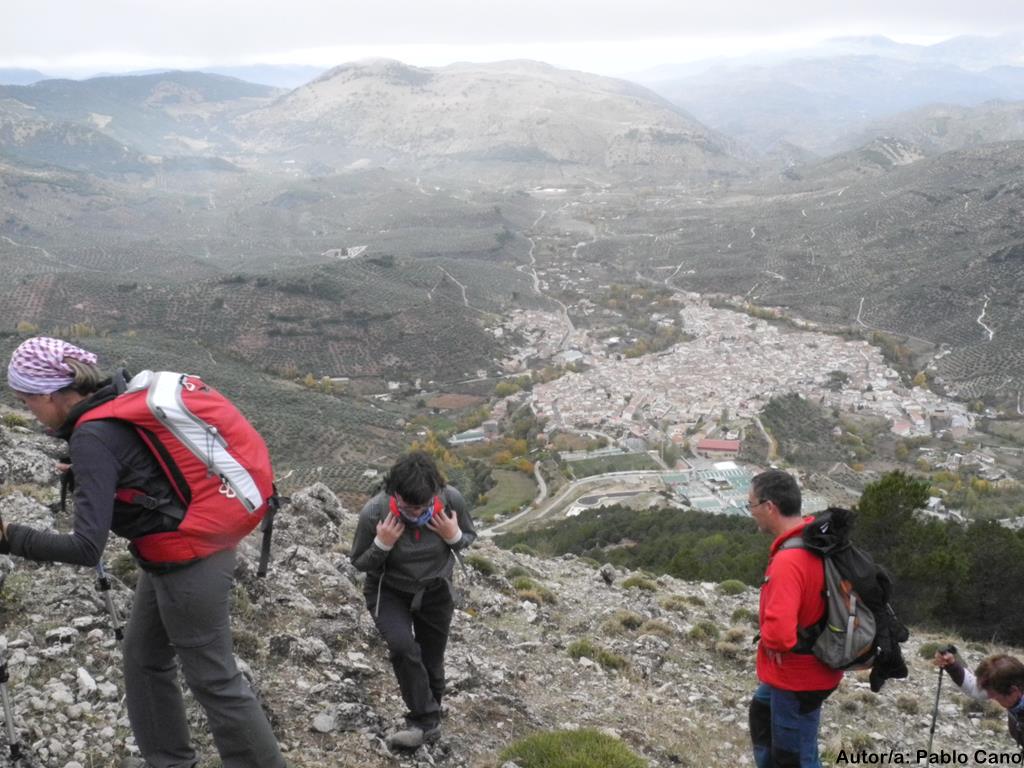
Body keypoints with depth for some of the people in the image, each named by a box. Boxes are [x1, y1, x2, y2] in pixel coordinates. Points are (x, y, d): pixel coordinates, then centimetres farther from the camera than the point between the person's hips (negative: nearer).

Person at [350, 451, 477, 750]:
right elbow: (359, 563, -13)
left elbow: (469, 537, -2)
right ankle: (427, 720, -9)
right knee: (403, 647, -27)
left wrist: (455, 536, -25)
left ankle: (425, 721, 35)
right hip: (389, 592, -2)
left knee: (431, 662, 11)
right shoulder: (374, 513, -28)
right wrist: (381, 544, -32)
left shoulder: (451, 500, -22)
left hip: (435, 591, 2)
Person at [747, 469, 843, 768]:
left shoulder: (788, 560, -32)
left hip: (797, 677, -10)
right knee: (762, 715, 32)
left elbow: (778, 632, -41)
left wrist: (769, 641, -18)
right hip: (813, 664, 10)